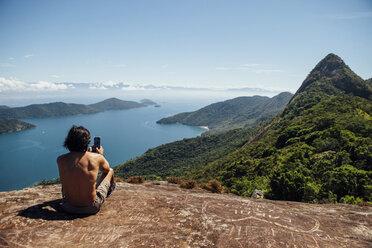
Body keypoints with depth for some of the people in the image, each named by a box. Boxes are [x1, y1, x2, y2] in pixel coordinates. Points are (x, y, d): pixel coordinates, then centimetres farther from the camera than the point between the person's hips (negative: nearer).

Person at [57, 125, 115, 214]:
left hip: (68, 207, 2)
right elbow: (106, 169, 8)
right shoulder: (97, 157, -16)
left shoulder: (60, 160, -12)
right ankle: (110, 189, 54)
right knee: (110, 171, 19)